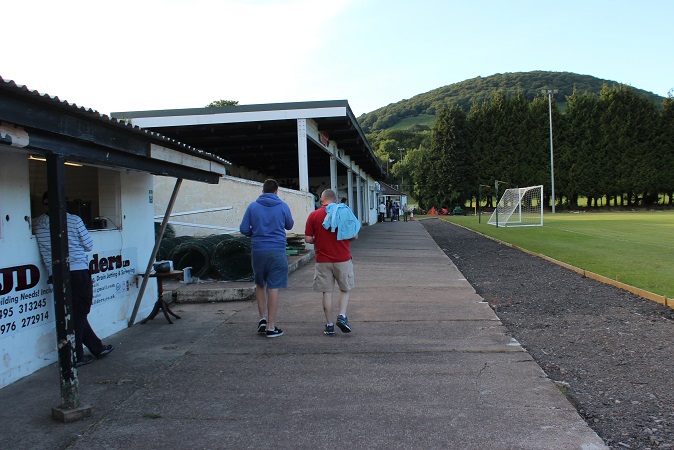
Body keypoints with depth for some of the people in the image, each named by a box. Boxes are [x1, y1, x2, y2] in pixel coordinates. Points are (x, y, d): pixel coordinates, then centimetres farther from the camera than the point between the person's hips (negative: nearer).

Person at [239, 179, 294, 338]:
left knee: (260, 284, 20)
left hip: (257, 250, 2)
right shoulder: (283, 206, -1)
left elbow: (243, 229, 1)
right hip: (277, 251, -2)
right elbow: (289, 225, 14)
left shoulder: (253, 206, 1)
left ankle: (263, 318, 15)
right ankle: (271, 327, 4)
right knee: (273, 287, 1)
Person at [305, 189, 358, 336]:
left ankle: (329, 325, 9)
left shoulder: (313, 215, -3)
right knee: (345, 289, 16)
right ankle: (342, 316, -2)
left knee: (327, 292, 7)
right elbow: (354, 236, 1)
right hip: (343, 259, 0)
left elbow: (308, 239, -3)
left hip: (323, 260, 0)